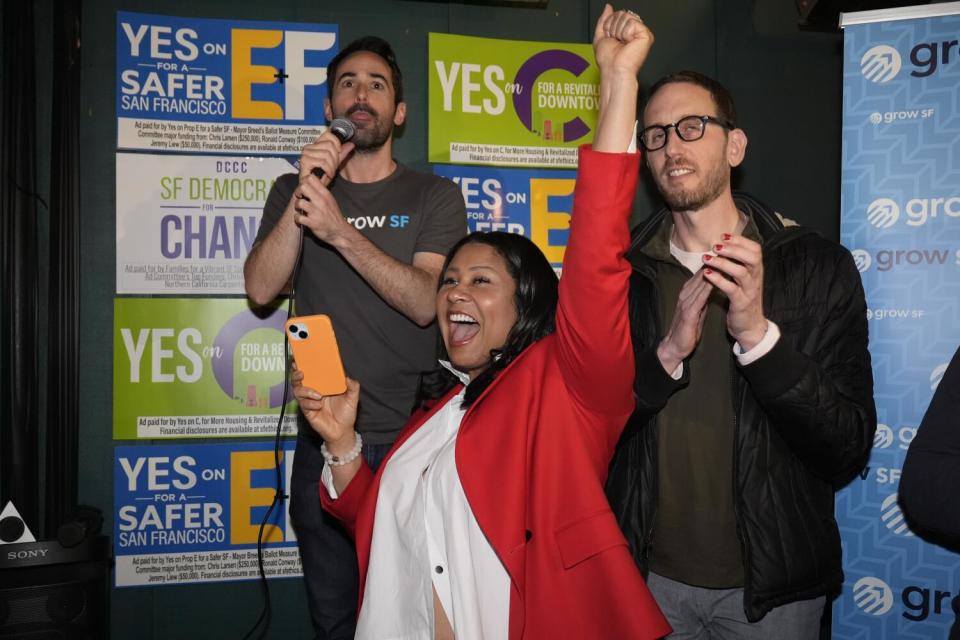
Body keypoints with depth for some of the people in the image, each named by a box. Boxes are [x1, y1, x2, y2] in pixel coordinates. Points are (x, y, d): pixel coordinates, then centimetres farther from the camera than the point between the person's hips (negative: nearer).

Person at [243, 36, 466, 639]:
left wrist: (341, 232, -24)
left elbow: (426, 301, -14)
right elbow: (260, 288, -6)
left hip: (411, 434, -2)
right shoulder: (294, 189, 9)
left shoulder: (435, 196, 1)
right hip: (324, 437, 2)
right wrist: (303, 193, -16)